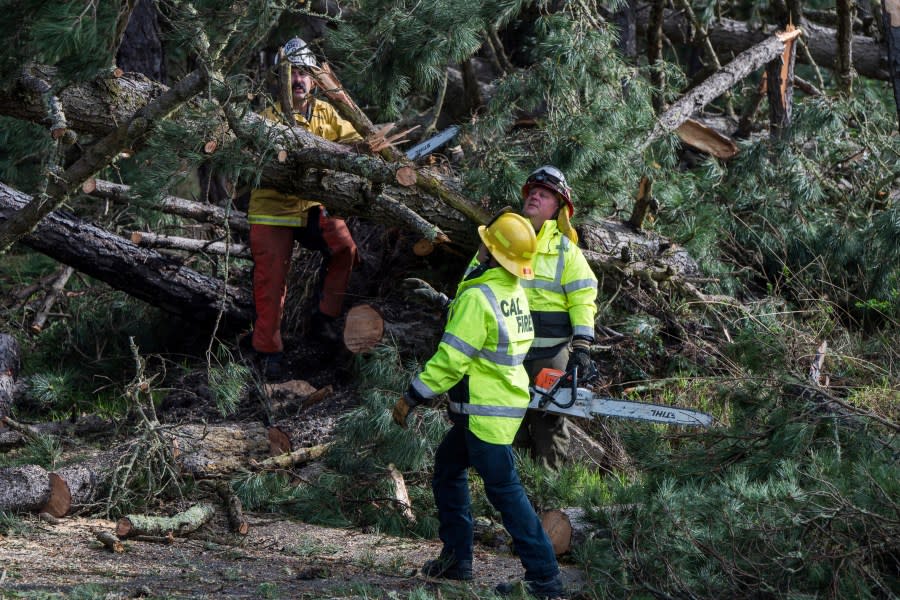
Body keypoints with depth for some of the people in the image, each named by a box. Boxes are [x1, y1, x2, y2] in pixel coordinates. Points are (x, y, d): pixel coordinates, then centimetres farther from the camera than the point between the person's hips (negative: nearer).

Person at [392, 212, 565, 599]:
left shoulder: (478, 298, -22)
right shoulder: (515, 292, 5)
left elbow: (450, 360, -21)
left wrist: (411, 398, -12)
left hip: (487, 413, -10)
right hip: (508, 398, 10)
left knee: (504, 489, -6)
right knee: (447, 467, 22)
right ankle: (456, 559, 26)